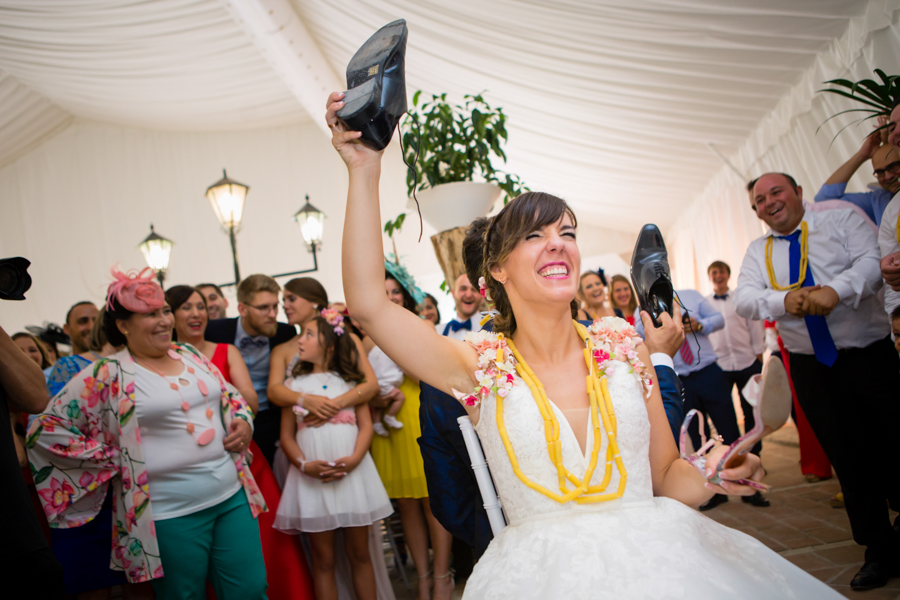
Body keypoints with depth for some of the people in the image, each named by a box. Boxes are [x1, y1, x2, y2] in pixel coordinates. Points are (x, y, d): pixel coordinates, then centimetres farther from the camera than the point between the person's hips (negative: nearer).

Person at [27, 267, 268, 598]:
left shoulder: (189, 354, 9)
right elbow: (46, 430, -5)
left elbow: (230, 397, 20)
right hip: (170, 515, -4)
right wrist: (116, 459, -7)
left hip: (232, 496, 5)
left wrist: (244, 422, -1)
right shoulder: (107, 376, -7)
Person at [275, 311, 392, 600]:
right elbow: (287, 435, 5)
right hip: (312, 478, 0)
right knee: (323, 560, 5)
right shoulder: (295, 385, 9)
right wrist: (304, 465, -13)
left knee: (360, 554, 8)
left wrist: (354, 460, -15)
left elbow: (366, 425, 2)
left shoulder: (350, 381, 9)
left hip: (352, 472, 0)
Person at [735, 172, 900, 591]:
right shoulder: (758, 251, 9)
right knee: (845, 456, 9)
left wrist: (837, 290, -32)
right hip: (810, 367, 3)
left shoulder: (841, 221, 2)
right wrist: (784, 300, -24)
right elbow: (744, 300, -5)